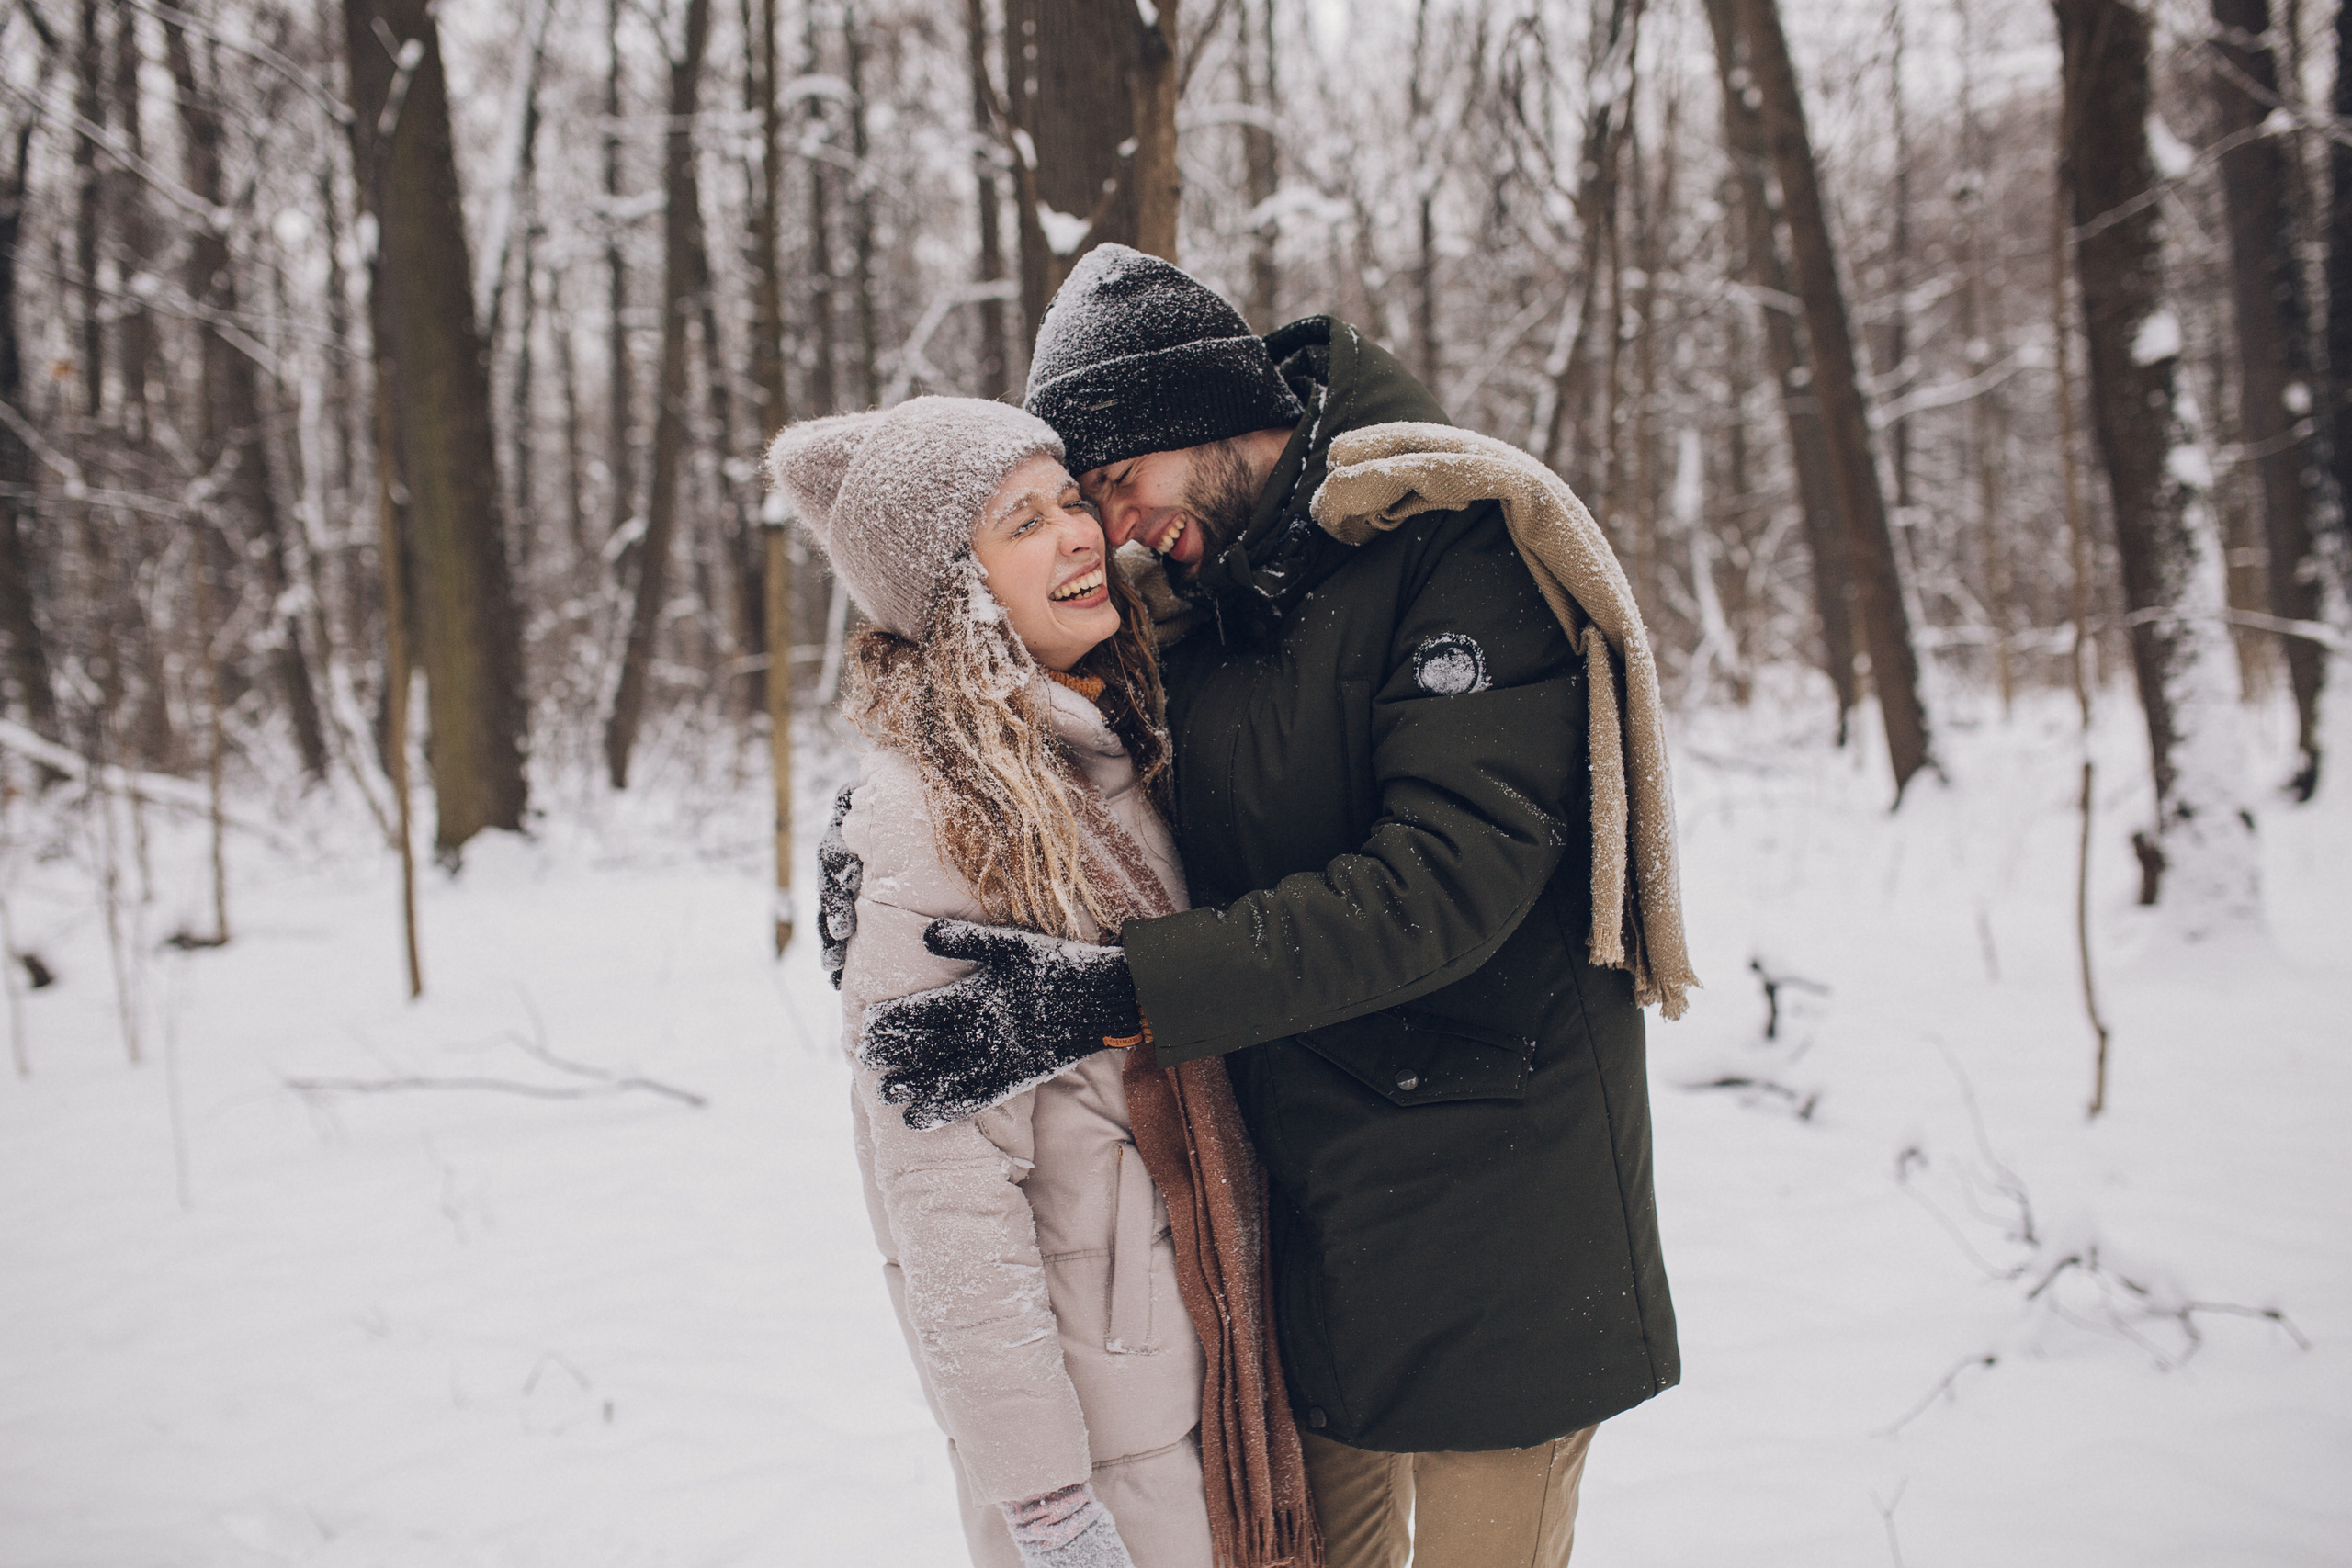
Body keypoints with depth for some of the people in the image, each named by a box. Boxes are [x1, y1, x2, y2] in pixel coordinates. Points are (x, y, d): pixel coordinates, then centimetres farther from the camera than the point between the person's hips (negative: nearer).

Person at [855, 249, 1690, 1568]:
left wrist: (1115, 993, -28)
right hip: (1299, 1190, 6)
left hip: (1487, 1201, -6)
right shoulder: (1198, 605, 7)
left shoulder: (1472, 539, -14)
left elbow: (1449, 878, -24)